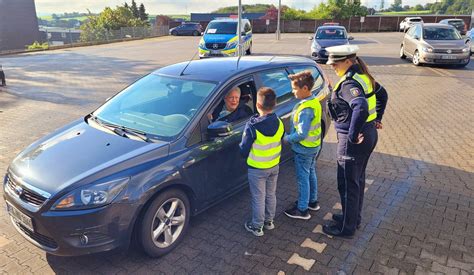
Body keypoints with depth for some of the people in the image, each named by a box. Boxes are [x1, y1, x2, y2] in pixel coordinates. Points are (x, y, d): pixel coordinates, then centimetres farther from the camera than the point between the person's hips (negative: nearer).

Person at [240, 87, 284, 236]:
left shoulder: (252, 126, -27)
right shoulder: (279, 123, -10)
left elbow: (244, 150, -17)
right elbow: (278, 143, 4)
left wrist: (246, 154, 5)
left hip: (257, 169, -5)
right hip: (274, 166, 5)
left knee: (258, 198, 10)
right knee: (271, 195, 21)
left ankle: (257, 227, 25)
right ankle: (269, 221, 38)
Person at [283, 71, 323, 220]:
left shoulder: (305, 109, -29)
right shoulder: (314, 101, 1)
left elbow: (301, 134, -29)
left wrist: (287, 138, -13)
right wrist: (291, 136, 10)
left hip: (304, 149, -9)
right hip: (313, 146, 9)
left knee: (303, 178, 4)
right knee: (310, 173, 22)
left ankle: (302, 210, 18)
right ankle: (312, 201, 39)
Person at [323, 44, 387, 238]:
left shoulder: (349, 83, -22)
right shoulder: (363, 76, 7)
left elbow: (361, 108, -38)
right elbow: (382, 94, 22)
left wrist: (352, 136, -28)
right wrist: (376, 118, 21)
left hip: (354, 141, -10)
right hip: (369, 134, 10)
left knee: (347, 185, 4)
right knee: (358, 180, 22)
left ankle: (346, 228, 19)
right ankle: (354, 217, 39)